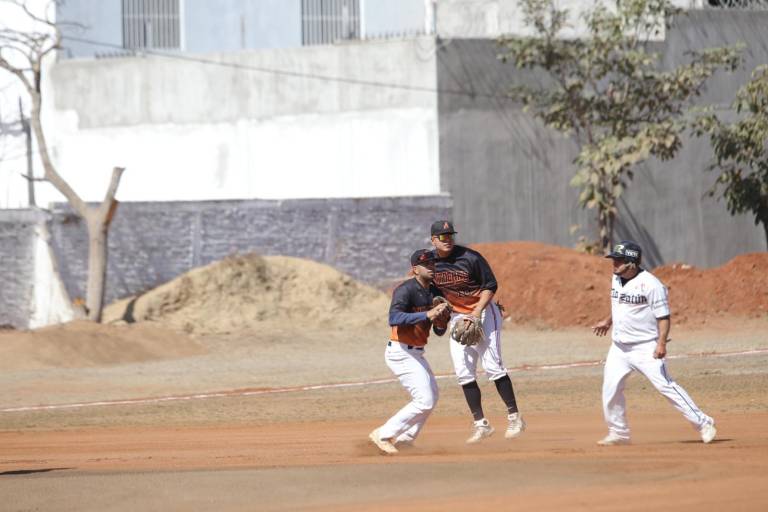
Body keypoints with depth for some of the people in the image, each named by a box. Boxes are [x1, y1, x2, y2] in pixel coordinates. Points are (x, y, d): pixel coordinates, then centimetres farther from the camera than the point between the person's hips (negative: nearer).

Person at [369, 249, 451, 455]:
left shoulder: (434, 292, 9)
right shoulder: (406, 290, -17)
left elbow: (439, 332, 13)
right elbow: (394, 319, -34)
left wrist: (441, 320, -11)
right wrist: (427, 315, -39)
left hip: (416, 353, 10)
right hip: (401, 352, -10)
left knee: (431, 396, 21)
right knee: (425, 401, -15)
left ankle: (404, 440, 30)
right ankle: (384, 435, -8)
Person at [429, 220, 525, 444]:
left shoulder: (470, 257, -17)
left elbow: (490, 286, -11)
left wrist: (477, 312, -22)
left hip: (483, 313, -5)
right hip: (457, 317, 5)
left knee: (492, 365, -12)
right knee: (463, 372, -1)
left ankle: (514, 418, -4)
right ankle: (481, 425, 5)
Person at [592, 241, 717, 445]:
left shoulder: (650, 284, -17)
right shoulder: (616, 279, 7)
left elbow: (663, 316, -17)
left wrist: (662, 342, -27)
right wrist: (608, 321, 17)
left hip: (646, 347, -8)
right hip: (619, 347, 8)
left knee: (665, 385, -12)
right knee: (610, 389, 4)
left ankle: (703, 423, -6)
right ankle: (618, 433, 19)